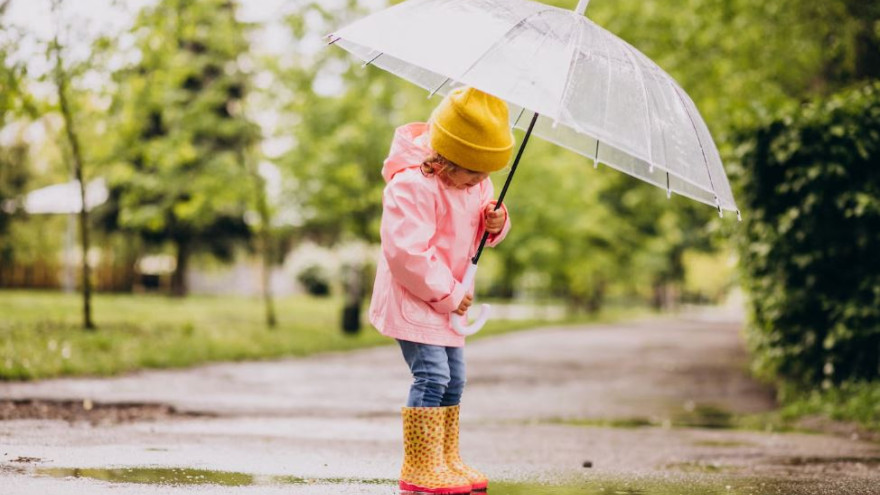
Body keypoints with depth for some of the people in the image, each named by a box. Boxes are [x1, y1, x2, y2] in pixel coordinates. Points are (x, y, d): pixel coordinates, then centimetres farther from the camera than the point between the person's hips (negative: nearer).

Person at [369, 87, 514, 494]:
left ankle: (447, 460, 23)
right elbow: (407, 251, -29)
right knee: (432, 374, -16)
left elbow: (476, 225, 16)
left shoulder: (474, 182, 2)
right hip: (413, 297, -9)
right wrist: (448, 294, -22)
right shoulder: (413, 185, -26)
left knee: (454, 378, 12)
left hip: (448, 298, 9)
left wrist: (495, 222, -10)